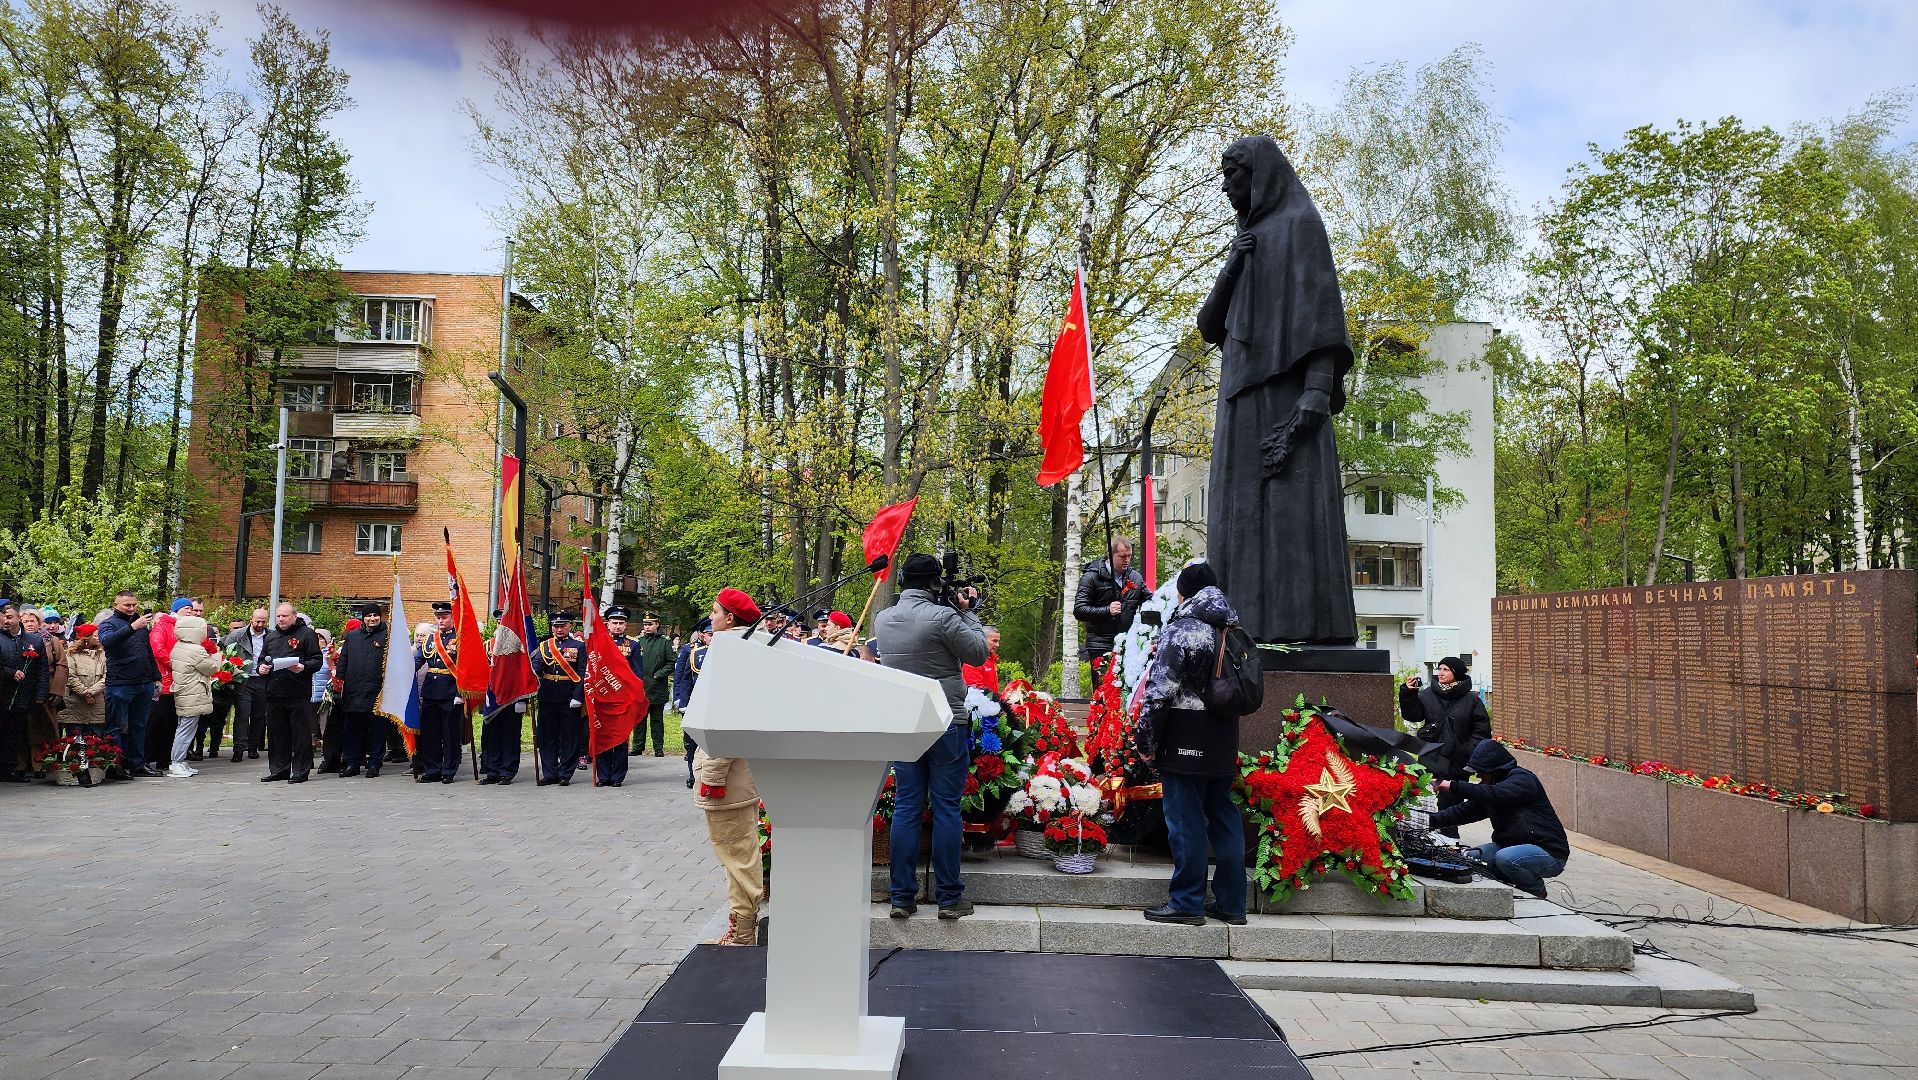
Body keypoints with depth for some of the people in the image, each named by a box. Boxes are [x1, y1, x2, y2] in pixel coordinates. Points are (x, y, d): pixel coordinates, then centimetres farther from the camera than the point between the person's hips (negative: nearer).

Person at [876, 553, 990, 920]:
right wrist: (967, 613, 7)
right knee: (947, 808, 2)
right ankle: (950, 898, 8)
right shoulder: (943, 617, -13)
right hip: (946, 724, -5)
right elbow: (979, 653, -5)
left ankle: (902, 897, 10)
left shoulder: (881, 620, 5)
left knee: (906, 808, 8)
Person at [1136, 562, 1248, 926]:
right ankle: (1231, 902, 17)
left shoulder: (1180, 629, -11)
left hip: (1186, 741, -7)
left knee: (1186, 819, -1)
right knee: (1224, 816, 12)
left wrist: (1148, 738, -8)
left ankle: (1187, 902, 4)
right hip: (1224, 739, 7)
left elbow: (1160, 691, -14)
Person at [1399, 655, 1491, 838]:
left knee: (1450, 800, 3)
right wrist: (1408, 693, -10)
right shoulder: (1427, 694, 5)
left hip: (1457, 762, -2)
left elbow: (1482, 730, 1)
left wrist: (1471, 751, -9)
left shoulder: (1471, 700, 0)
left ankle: (1450, 837, 13)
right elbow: (1412, 715, 2)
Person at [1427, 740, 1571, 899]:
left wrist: (1453, 786, -33)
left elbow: (1494, 795, -33)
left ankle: (1537, 892, -4)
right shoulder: (1490, 785, 10)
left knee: (1504, 858, -33)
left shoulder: (1523, 779, -16)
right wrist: (1430, 821, -6)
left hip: (1550, 852, -8)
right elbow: (1466, 810, 6)